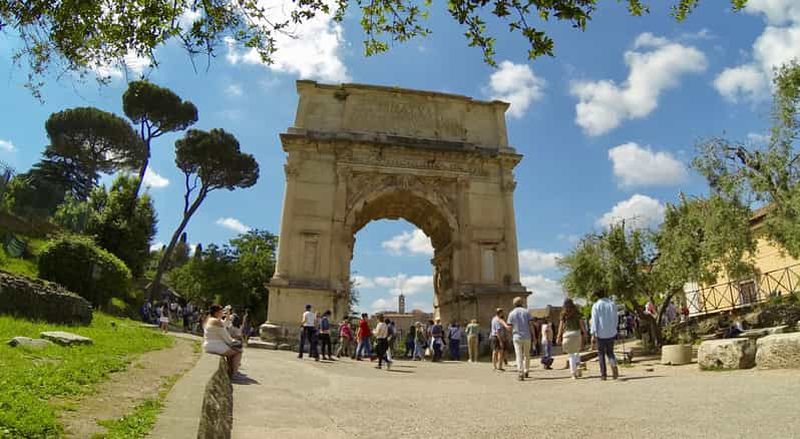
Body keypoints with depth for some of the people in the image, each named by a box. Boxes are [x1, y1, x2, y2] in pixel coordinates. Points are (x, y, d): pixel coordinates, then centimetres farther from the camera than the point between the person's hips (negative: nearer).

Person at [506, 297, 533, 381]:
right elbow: (531, 324, -4)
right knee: (527, 355, 16)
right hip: (527, 337, 1)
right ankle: (526, 371, 24)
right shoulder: (526, 312, 1)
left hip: (517, 337, -1)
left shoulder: (511, 313, 1)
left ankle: (520, 373, -12)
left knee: (519, 356, -2)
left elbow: (509, 327, -2)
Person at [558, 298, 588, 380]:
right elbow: (581, 322, 1)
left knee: (571, 354, 4)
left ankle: (574, 373, 0)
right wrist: (584, 332, 6)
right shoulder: (576, 312, 7)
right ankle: (578, 367, 2)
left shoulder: (563, 314, 3)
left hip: (567, 334, -1)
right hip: (576, 333, 1)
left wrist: (559, 336, -1)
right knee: (577, 352, 21)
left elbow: (561, 325, -2)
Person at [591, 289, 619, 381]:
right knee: (610, 351, 15)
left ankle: (603, 374, 6)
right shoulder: (612, 304, 4)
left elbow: (594, 321, -9)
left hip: (600, 333, -3)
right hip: (611, 333, 3)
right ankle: (614, 365, -13)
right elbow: (615, 319, 8)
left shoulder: (596, 306, -6)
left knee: (601, 353, 7)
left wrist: (593, 335, -9)